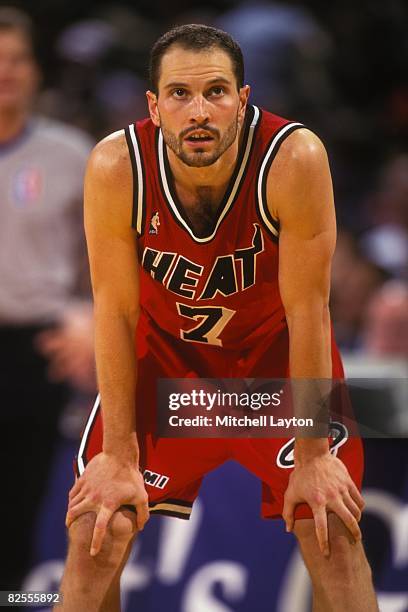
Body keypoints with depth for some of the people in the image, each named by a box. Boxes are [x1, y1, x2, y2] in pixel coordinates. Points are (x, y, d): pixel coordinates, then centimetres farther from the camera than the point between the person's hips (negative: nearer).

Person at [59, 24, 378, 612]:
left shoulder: (295, 159, -31)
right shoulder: (116, 167, -27)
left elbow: (307, 311, -23)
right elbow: (116, 315, -17)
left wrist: (312, 456, -17)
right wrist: (120, 458, -14)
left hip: (277, 346, -1)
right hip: (164, 346, 1)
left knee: (334, 531, -6)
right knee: (95, 533, -6)